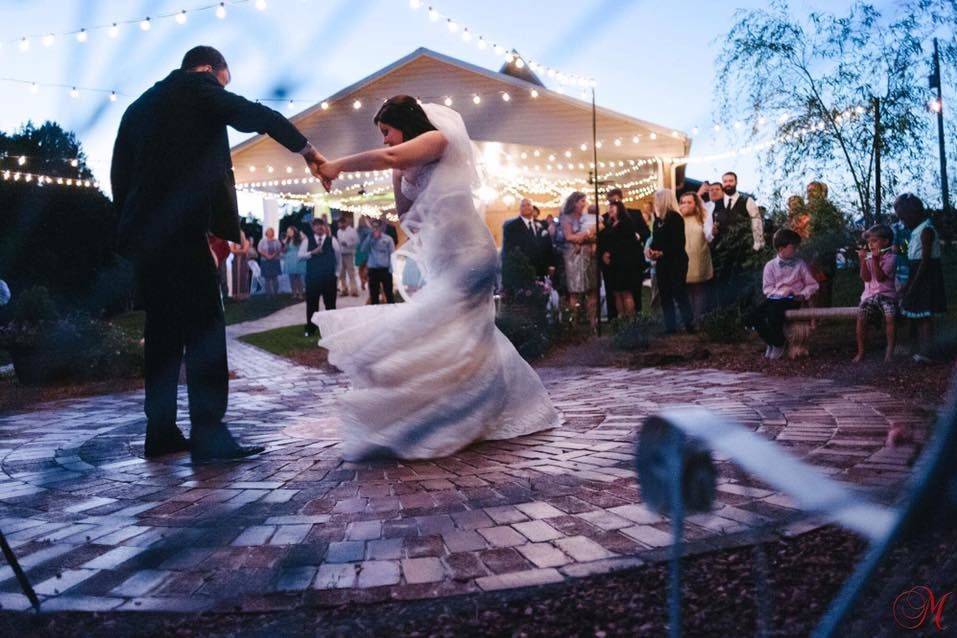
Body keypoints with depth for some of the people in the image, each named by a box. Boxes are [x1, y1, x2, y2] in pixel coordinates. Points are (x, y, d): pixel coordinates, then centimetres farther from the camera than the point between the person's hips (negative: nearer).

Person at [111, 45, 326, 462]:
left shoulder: (140, 105, 26)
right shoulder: (198, 89, 6)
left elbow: (119, 174, 22)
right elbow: (257, 116, -2)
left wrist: (130, 230, 21)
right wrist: (304, 148, 10)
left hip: (141, 232, 8)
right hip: (180, 229, -8)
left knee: (163, 330, 11)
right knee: (204, 328, -10)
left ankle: (161, 432, 14)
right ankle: (209, 435, -14)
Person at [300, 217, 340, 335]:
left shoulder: (332, 240, 3)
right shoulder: (307, 240, 4)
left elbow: (338, 258, 9)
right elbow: (300, 255, -3)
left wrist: (336, 273, 7)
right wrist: (313, 252, -18)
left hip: (329, 277, 0)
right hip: (312, 277, 0)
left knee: (330, 304, 6)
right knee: (311, 304, 5)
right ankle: (310, 329, 15)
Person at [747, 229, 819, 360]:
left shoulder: (800, 264, 5)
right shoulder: (770, 265, 5)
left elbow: (812, 284, 8)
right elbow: (767, 289, 2)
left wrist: (803, 295, -10)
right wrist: (781, 292, -16)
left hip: (792, 300, -2)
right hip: (775, 299, 3)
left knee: (773, 313, -34)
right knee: (752, 317, -20)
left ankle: (779, 345, -4)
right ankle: (772, 342, 5)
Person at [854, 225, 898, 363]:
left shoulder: (891, 257, -1)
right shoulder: (868, 257, 10)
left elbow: (880, 277, -13)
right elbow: (866, 278, -3)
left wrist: (875, 260, -20)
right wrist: (862, 260, -11)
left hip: (886, 294, -2)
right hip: (869, 294, 2)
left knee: (890, 316, -31)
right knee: (861, 316, -25)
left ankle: (890, 349, -13)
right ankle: (860, 351, -15)